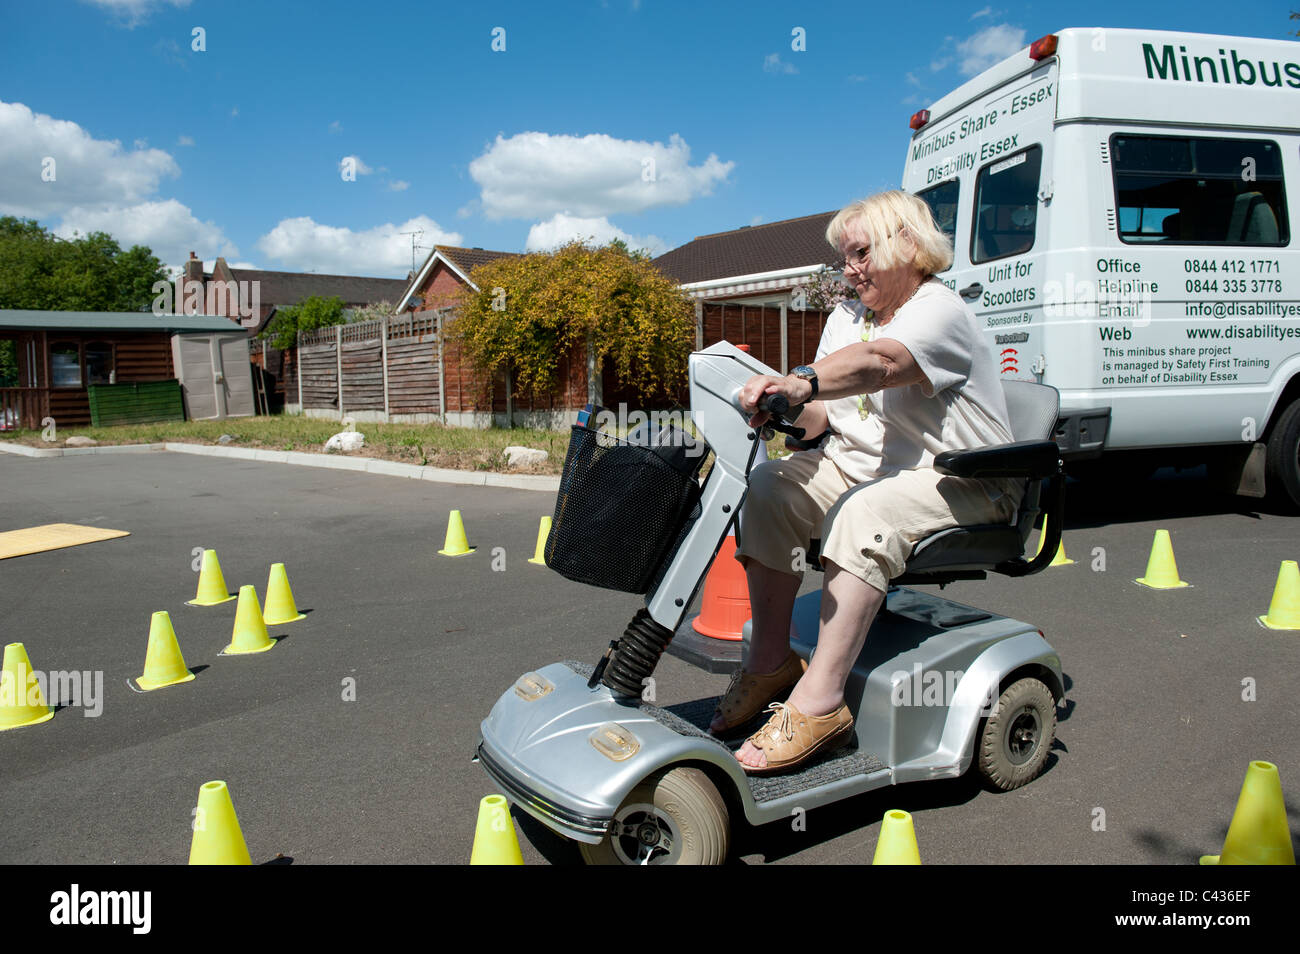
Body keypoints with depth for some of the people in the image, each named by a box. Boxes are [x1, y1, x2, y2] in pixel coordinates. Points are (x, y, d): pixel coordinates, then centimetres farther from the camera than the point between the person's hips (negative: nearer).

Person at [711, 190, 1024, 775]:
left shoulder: (940, 310, -12)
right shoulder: (846, 318, 14)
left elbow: (880, 362, -36)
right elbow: (822, 414, 4)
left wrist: (800, 383, -53)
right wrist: (798, 413, -20)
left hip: (963, 482, -7)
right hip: (867, 463, 8)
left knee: (865, 511, -36)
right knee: (769, 486, -14)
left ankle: (820, 702, -33)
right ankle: (770, 661, -10)